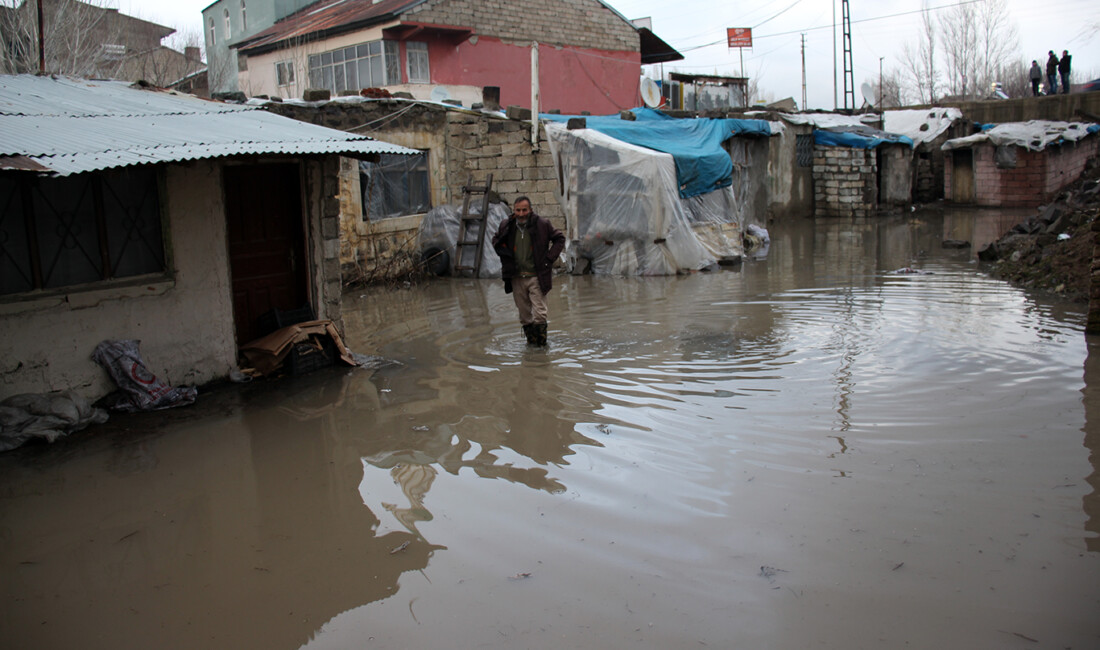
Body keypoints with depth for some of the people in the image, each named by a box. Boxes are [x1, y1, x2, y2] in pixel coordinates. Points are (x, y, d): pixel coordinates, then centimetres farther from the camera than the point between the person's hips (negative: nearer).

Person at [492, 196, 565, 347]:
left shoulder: (542, 224, -5)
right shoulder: (507, 226, 2)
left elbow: (560, 238, 6)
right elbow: (496, 240, 21)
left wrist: (549, 258, -3)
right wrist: (504, 253, 4)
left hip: (536, 277, -3)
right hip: (516, 278, 3)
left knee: (539, 313, -5)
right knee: (524, 313, 10)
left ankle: (541, 342, 9)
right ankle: (530, 338, 25)